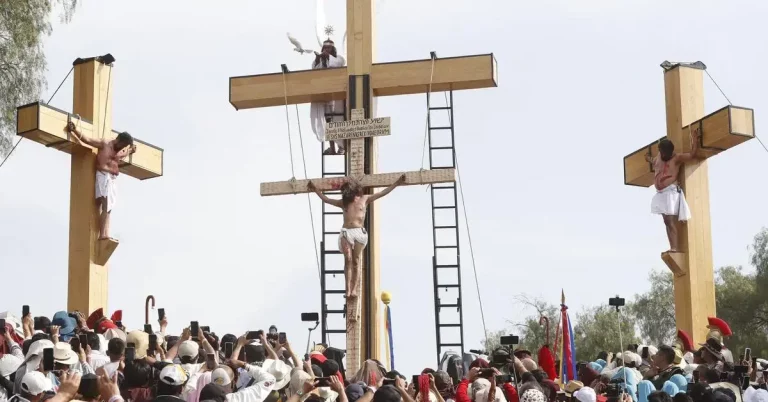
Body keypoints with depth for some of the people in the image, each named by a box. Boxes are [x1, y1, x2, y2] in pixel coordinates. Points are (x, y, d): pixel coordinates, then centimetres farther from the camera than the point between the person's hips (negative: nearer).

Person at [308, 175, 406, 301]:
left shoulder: (365, 199, 13)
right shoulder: (344, 202, 17)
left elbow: (382, 193, 12)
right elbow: (326, 199, 24)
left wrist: (396, 183, 8)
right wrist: (315, 190, 23)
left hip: (359, 232, -1)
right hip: (346, 232, 1)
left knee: (356, 261, -4)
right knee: (348, 259, -11)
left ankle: (354, 289, -8)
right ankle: (348, 288, -14)